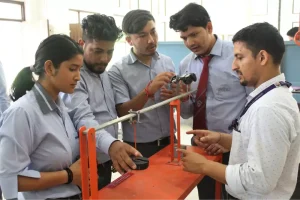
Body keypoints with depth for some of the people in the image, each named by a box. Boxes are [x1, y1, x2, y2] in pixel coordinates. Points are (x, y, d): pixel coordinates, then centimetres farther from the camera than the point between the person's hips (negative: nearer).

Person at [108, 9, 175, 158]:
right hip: (139, 147, -4)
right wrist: (149, 90, -28)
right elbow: (122, 112, -15)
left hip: (169, 142, 4)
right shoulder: (118, 70, -11)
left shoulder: (167, 62, 2)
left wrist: (175, 97, -13)